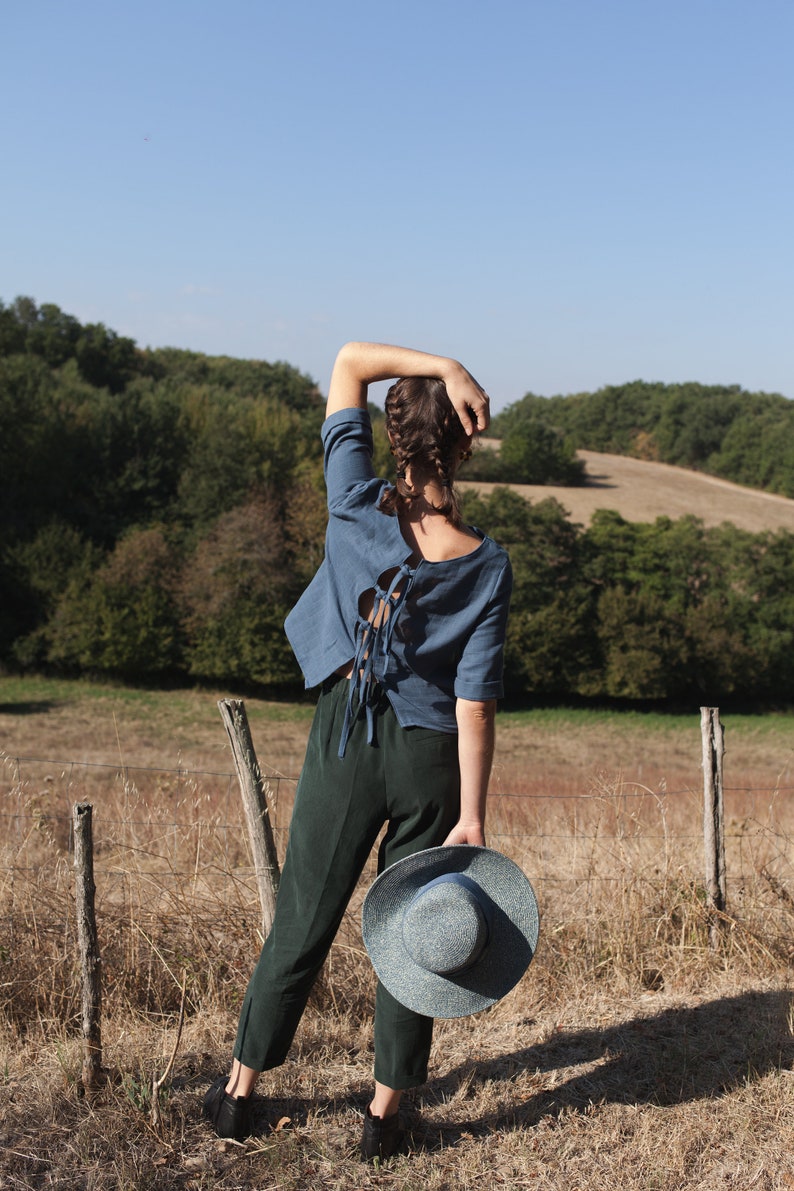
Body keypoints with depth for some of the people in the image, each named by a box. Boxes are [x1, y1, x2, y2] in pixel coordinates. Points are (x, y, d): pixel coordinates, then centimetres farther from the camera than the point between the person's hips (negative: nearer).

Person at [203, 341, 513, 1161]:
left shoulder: (358, 511, -12)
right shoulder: (487, 567, -11)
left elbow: (349, 360, -4)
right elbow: (475, 701, -12)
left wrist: (445, 368, -16)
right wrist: (471, 815, -8)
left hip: (345, 742, 1)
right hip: (429, 756, 0)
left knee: (301, 925, 14)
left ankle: (238, 1093, 30)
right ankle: (383, 1115, 24)